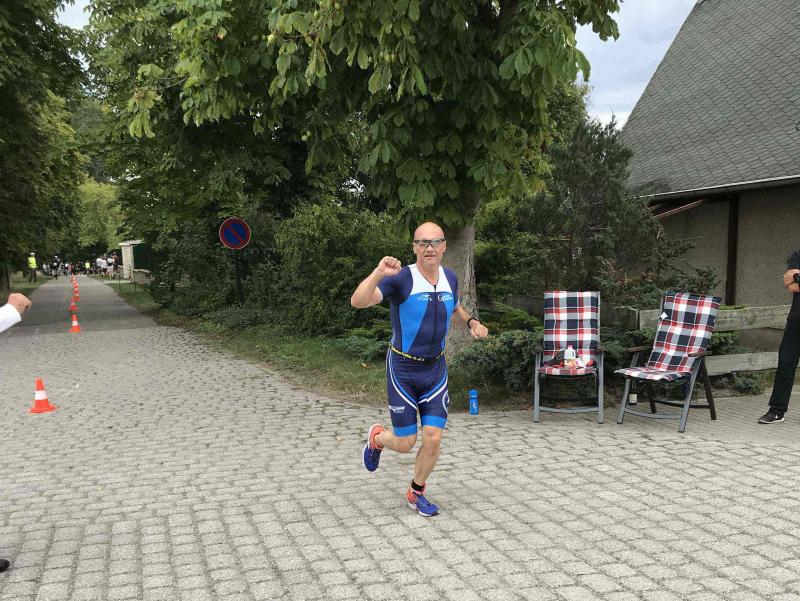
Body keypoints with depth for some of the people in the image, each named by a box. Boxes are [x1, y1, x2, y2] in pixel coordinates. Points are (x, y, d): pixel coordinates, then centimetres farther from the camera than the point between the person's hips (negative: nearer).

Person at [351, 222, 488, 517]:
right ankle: (376, 438, 39)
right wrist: (378, 273, -49)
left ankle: (416, 493, 25)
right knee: (405, 443, 2)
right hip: (403, 369, -4)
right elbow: (358, 301, -33)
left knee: (433, 438, -1)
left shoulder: (450, 277, 0)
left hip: (436, 368, 4)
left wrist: (472, 322, 1)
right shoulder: (401, 278, -19)